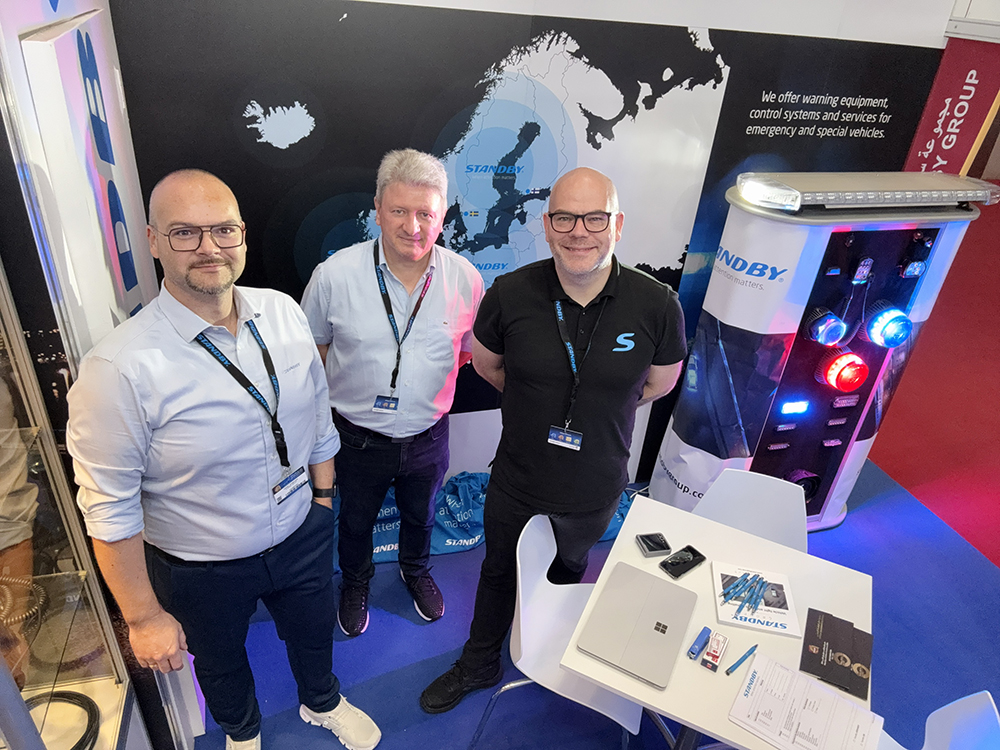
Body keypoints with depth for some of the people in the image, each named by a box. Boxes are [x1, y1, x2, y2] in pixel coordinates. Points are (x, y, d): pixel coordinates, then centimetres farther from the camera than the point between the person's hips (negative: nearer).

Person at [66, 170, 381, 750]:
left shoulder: (284, 312, -12)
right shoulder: (120, 368, -28)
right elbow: (111, 510, -20)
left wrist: (323, 496, 8)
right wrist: (144, 616, -12)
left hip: (303, 537, 4)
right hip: (201, 571, -3)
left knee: (314, 632, 29)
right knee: (221, 663, 28)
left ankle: (322, 702, 65)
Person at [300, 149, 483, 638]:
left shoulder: (464, 278, -14)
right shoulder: (335, 273, -18)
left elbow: (474, 352, 2)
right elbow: (312, 351, -4)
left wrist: (430, 376, -12)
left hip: (427, 437, 2)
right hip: (358, 436, -1)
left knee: (420, 516, 27)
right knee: (355, 522, 24)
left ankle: (415, 570, 60)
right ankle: (355, 582, 56)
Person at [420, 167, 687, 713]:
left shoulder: (658, 308, -23)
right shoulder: (510, 294, -21)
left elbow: (660, 383, -2)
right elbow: (485, 363, 0)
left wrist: (594, 410, 4)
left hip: (596, 488, 1)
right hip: (515, 479, -1)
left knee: (569, 570, 30)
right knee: (499, 571, 23)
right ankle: (479, 664, 52)